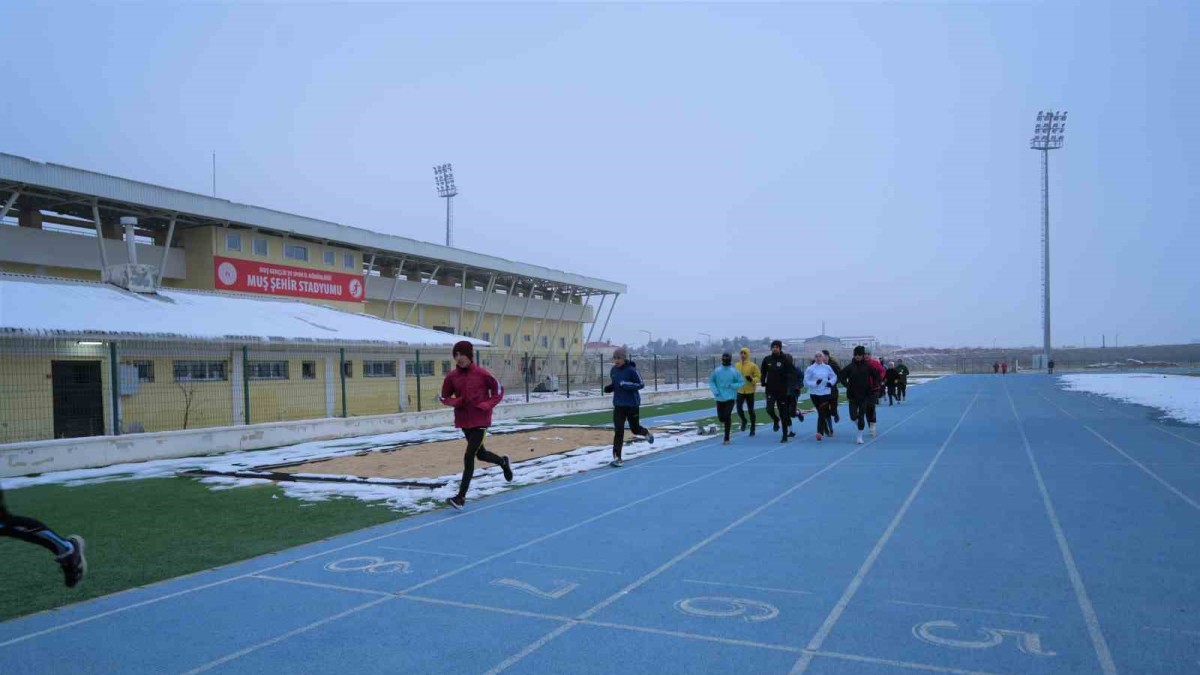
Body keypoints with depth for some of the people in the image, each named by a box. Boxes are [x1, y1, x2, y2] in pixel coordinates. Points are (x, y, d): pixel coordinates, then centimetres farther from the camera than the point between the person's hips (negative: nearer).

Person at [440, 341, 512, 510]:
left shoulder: (482, 373, -13)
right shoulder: (451, 376, -4)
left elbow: (498, 390, -2)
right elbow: (444, 397, 8)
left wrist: (487, 405, -16)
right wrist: (454, 402, -13)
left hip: (480, 420, -5)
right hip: (463, 421, 5)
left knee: (469, 456, -10)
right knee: (480, 453, 19)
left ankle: (461, 497, -2)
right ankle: (503, 462, 50)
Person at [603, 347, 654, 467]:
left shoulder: (631, 370, -15)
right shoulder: (613, 370, 2)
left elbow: (641, 384, -13)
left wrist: (627, 385, -25)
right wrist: (609, 388, -4)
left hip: (632, 404, -4)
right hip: (618, 404, 4)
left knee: (635, 429, 13)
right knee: (618, 430, -7)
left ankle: (646, 433, 50)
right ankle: (618, 458, -3)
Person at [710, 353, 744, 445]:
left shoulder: (734, 371, -6)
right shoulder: (717, 370, -2)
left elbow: (742, 381, -1)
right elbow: (711, 381, 7)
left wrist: (732, 386, -16)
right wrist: (715, 391, -7)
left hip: (730, 397, -2)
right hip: (720, 397, 3)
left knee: (727, 417, -11)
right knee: (721, 418, 5)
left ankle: (726, 438, -1)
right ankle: (728, 420, 44)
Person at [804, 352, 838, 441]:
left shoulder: (827, 367, 4)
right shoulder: (810, 369, -2)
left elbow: (834, 376, 18)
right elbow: (806, 382, -5)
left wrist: (831, 382, -2)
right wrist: (815, 383, -20)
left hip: (825, 393, 0)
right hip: (814, 393, 0)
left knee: (823, 412, -10)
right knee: (820, 412, 8)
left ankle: (820, 432, -11)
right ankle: (826, 430, 27)